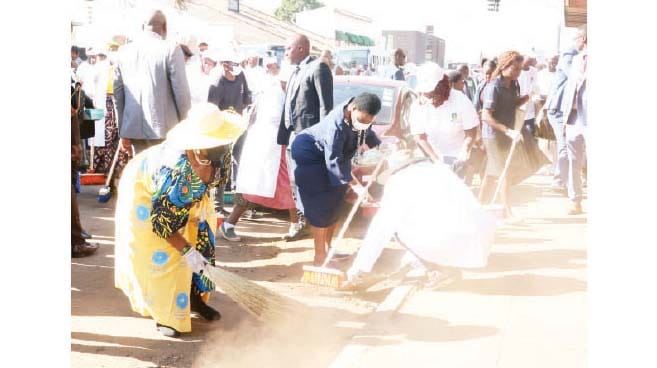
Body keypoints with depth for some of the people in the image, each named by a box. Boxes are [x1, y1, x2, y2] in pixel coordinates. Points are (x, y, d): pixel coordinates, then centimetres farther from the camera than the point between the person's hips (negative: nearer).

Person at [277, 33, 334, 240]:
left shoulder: (318, 68, -8)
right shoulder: (295, 72, 19)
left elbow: (326, 105, -13)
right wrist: (283, 136, 11)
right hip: (292, 136, 9)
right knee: (295, 182, 12)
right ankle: (303, 221, 22)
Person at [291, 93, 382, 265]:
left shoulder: (362, 114, -15)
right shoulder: (337, 125, -38)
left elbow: (367, 134, 8)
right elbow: (333, 161, -36)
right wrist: (354, 185, -36)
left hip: (328, 155, 9)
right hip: (309, 154, -8)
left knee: (334, 204, 11)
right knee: (321, 206, -13)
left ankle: (327, 249, 25)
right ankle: (320, 257, -9)